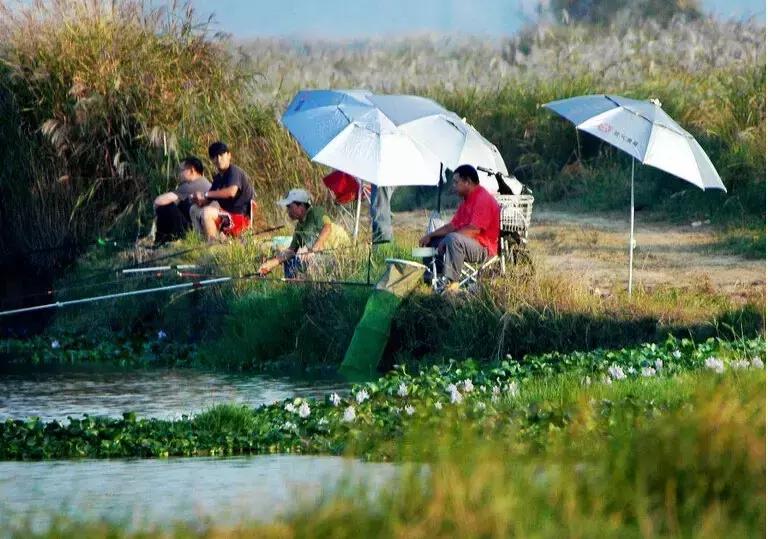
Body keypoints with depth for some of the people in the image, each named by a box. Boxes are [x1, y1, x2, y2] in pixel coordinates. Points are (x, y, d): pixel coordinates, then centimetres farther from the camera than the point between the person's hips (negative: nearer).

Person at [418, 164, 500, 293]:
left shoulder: (483, 199, -17)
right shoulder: (467, 200, 16)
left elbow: (474, 230, -25)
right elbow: (453, 226, 18)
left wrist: (445, 240, -22)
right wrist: (430, 236, 6)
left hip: (484, 248, -11)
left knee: (453, 239, -37)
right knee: (431, 241, 14)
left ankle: (453, 283, -36)